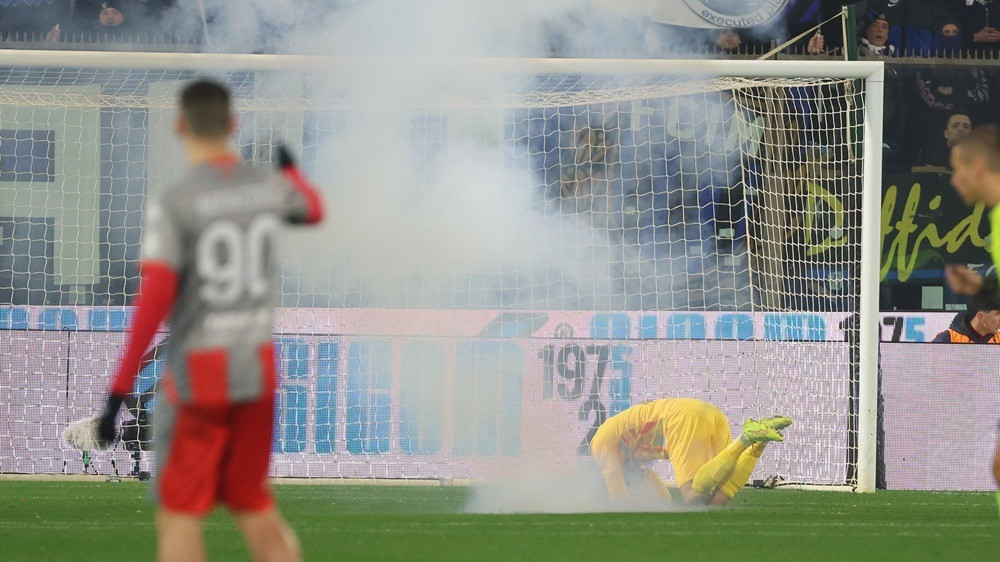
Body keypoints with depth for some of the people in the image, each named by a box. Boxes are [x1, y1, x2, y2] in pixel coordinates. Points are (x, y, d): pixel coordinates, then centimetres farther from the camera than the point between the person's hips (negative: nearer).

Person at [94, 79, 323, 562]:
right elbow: (313, 210, 28)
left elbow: (154, 299, -19)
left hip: (197, 375, -5)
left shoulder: (172, 203, -13)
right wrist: (289, 166, 51)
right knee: (251, 501, 18)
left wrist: (120, 390, -16)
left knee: (178, 514, -1)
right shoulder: (269, 190, 3)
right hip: (257, 369, 5)